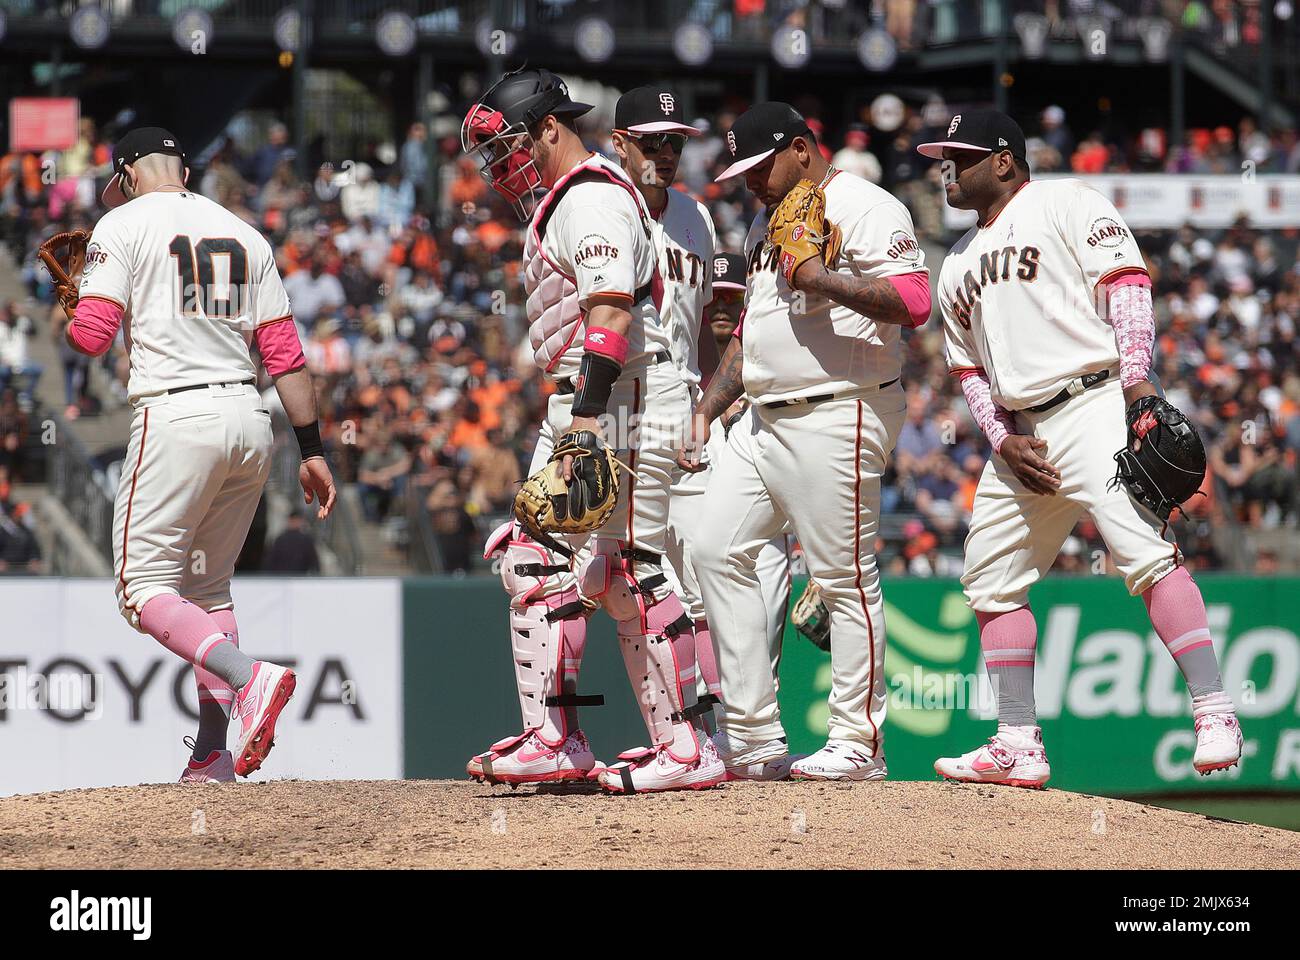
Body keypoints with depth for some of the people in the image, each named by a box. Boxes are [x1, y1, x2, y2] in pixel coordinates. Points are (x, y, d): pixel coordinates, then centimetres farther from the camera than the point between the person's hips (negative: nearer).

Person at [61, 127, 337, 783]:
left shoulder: (122, 224, 1)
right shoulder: (243, 234, 17)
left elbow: (90, 336, -8)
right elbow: (284, 352, 12)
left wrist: (70, 309, 16)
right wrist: (312, 450, 13)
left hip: (176, 416, -6)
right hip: (249, 422, 6)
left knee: (144, 585, -4)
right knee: (207, 586, 16)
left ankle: (249, 677, -29)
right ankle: (213, 757, 9)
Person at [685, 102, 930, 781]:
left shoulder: (864, 209, -9)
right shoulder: (767, 223, 20)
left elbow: (913, 301, -22)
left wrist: (818, 277, -22)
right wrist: (706, 410, 20)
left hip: (837, 417, -10)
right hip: (764, 419, 10)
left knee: (845, 580, -6)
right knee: (717, 550, 4)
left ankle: (858, 743, 0)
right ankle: (752, 731, 7)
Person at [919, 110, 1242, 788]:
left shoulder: (1065, 203, 2)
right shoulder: (958, 266, 24)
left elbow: (1126, 282, -9)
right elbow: (969, 369, 23)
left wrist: (1137, 380, -21)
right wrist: (1004, 440, 5)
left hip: (1092, 407, -9)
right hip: (1022, 436, 9)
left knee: (1142, 551, -22)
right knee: (991, 580, 7)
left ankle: (1215, 716, -26)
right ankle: (1020, 747, 11)